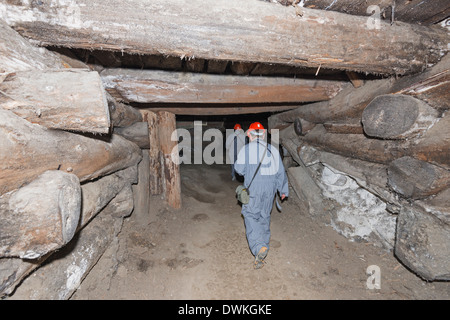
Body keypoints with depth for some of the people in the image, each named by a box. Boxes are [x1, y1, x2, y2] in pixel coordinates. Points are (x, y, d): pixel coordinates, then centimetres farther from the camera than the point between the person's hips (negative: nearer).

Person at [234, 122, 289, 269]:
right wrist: (283, 190, 21)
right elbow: (280, 172, 11)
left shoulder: (247, 148, -7)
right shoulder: (273, 149, 7)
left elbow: (239, 169, -6)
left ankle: (259, 247, -17)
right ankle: (264, 244, 30)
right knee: (264, 216, 18)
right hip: (270, 189, 5)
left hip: (253, 188, -5)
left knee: (250, 216, 1)